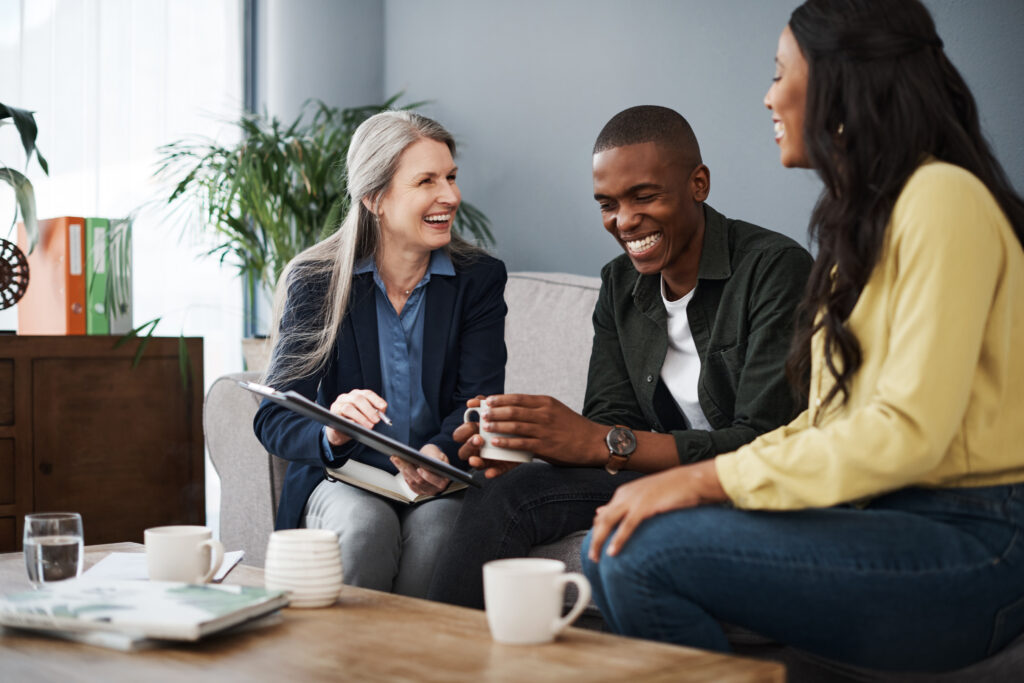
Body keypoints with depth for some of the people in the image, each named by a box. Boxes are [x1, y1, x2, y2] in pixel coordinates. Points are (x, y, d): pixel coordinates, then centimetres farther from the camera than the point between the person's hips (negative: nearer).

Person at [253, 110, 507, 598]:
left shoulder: (479, 279, 2)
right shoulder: (315, 281, -2)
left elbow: (480, 402, -8)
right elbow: (273, 417, -8)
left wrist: (440, 453, -32)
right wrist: (330, 433, -33)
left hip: (441, 484, 1)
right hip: (342, 479, 0)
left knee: (434, 527, -31)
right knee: (364, 524, -32)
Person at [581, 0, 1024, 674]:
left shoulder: (942, 197, -12)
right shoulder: (868, 214, 18)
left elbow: (908, 431, -21)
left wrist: (707, 478, -18)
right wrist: (696, 476, 1)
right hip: (885, 516, 9)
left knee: (647, 552, -23)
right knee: (609, 548, -4)